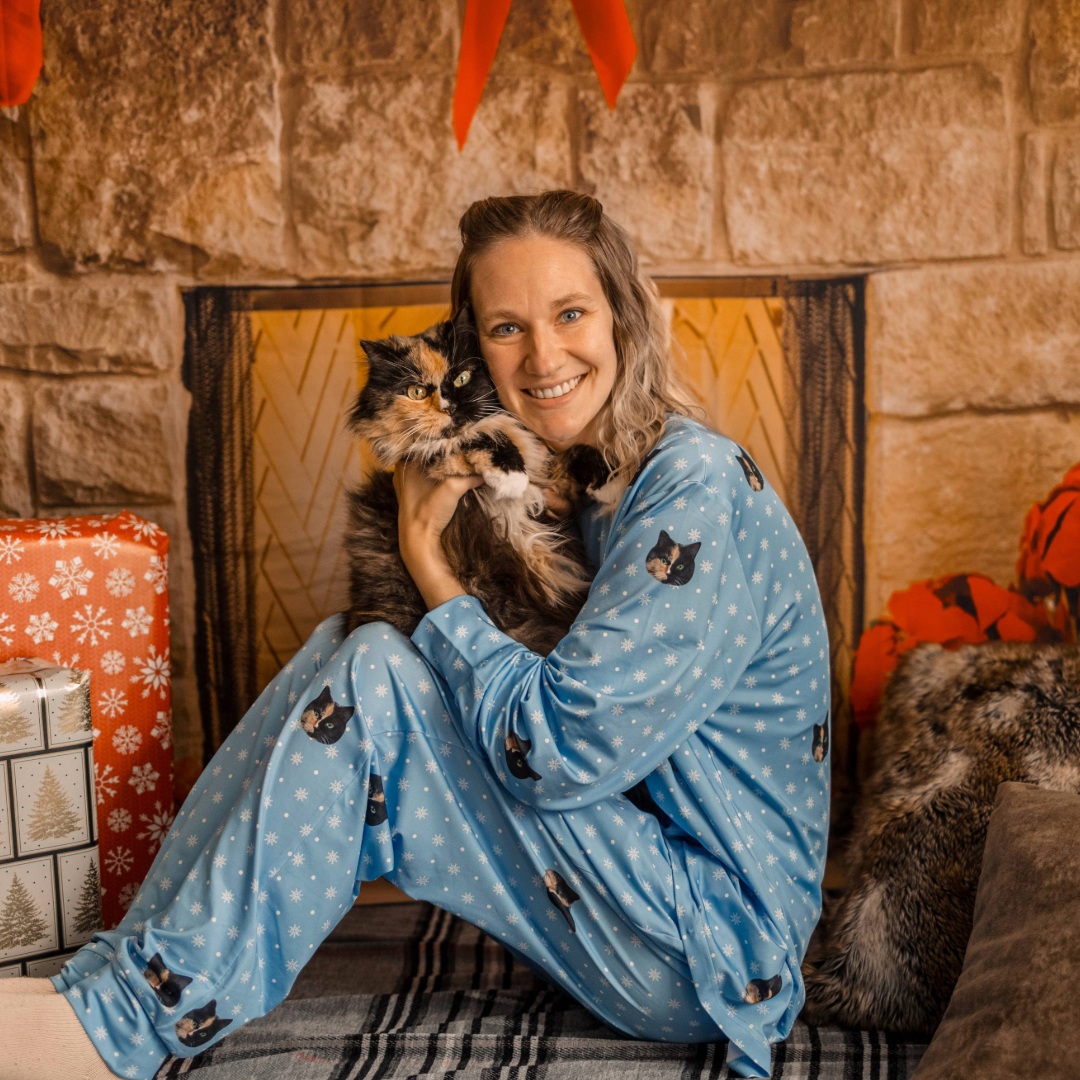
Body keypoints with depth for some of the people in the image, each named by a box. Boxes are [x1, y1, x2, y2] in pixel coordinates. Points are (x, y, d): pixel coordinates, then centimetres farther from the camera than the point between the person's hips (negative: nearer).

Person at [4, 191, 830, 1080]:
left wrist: (424, 549, -14)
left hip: (709, 955, -8)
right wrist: (425, 521, -6)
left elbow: (557, 748, -24)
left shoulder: (700, 486, -20)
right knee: (345, 642, -5)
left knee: (372, 675, -22)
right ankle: (124, 974, -6)